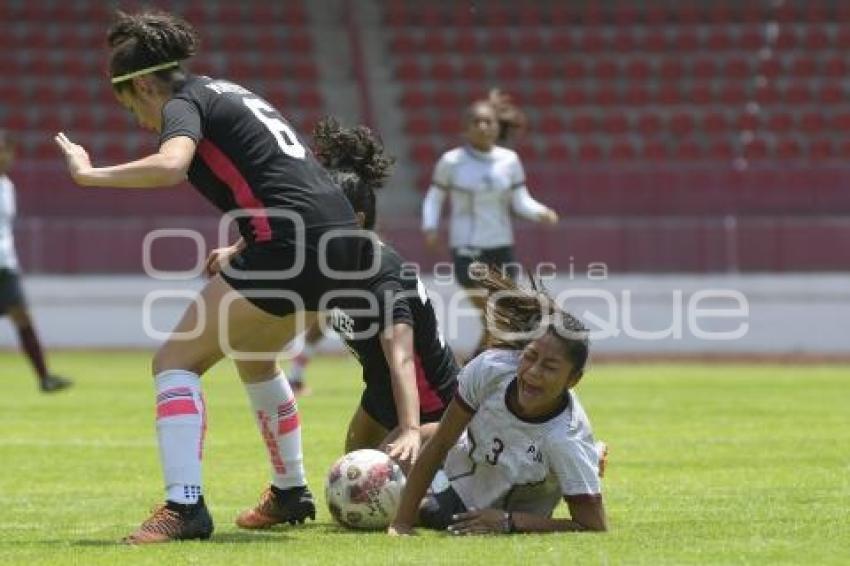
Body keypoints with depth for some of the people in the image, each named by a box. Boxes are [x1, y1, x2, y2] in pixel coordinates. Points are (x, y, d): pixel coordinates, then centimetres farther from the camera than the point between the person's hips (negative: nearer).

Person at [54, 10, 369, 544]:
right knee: (254, 355, 32)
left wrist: (88, 174, -16)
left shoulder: (184, 103, -2)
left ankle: (184, 506, -16)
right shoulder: (228, 93, 25)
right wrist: (243, 250, 27)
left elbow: (169, 166, -25)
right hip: (341, 237, 9)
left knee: (176, 360, -3)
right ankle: (291, 493, 38)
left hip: (289, 242, -9)